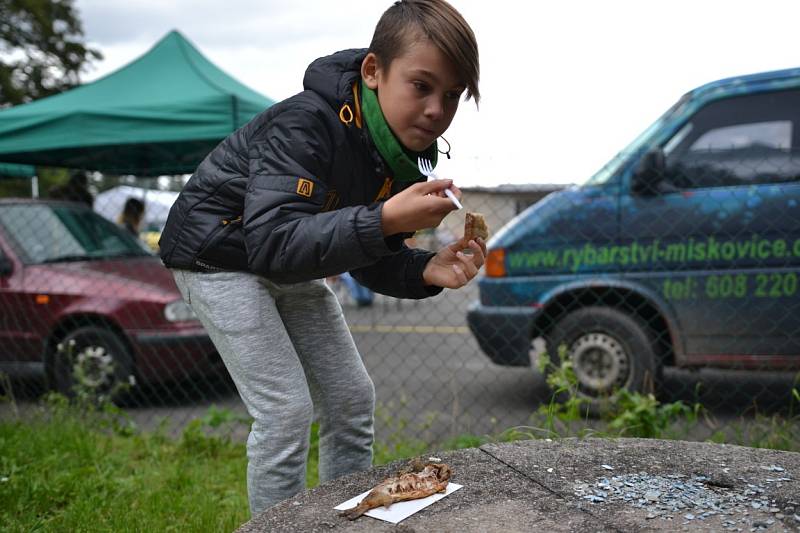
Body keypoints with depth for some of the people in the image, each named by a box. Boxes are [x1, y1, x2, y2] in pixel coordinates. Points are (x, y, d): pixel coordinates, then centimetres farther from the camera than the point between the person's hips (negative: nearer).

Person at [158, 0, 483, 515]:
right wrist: (386, 219, -50)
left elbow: (369, 259, -2)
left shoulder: (405, 152, -8)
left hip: (292, 265, 7)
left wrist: (427, 270, -23)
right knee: (287, 409, -14)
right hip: (219, 256, -7)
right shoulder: (305, 123, -31)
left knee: (353, 399, 4)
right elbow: (272, 242, -41)